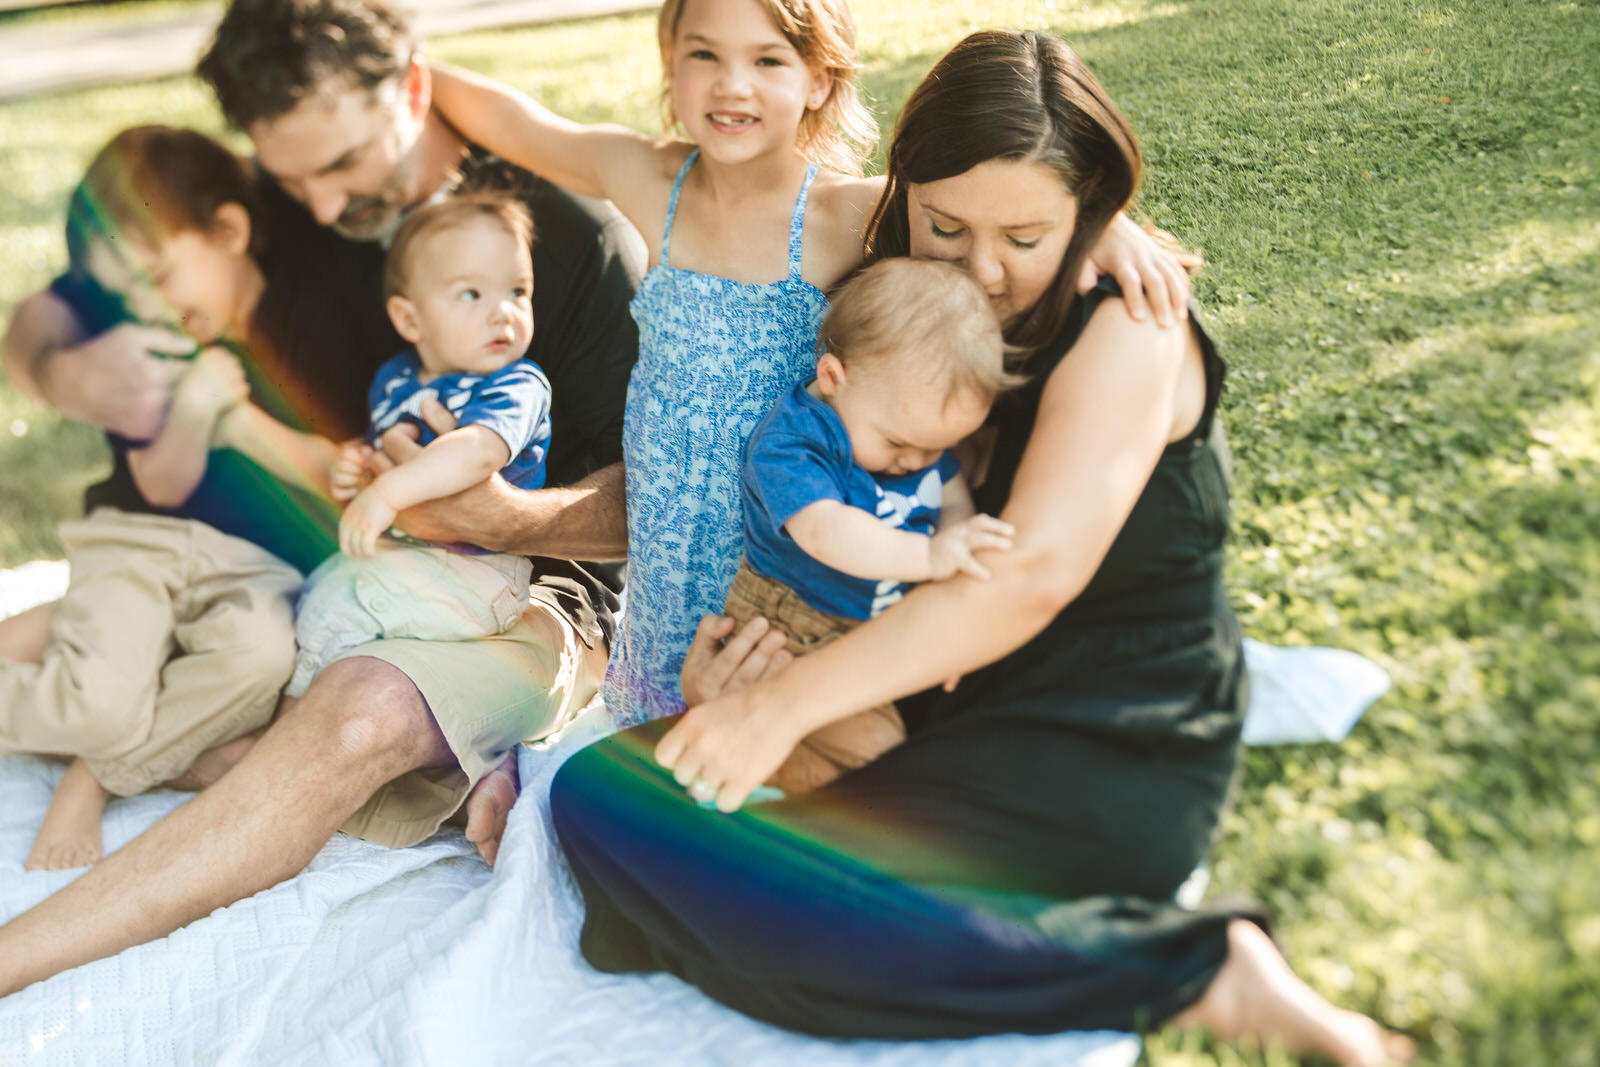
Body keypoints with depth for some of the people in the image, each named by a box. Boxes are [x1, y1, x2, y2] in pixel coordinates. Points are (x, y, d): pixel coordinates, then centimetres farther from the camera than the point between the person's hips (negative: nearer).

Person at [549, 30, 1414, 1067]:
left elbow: (1032, 574, -26)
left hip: (1113, 751, -6)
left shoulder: (1124, 332, -14)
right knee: (599, 786, -3)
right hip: (965, 709, 6)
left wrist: (789, 699, -30)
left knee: (790, 915, -28)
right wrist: (740, 647, -12)